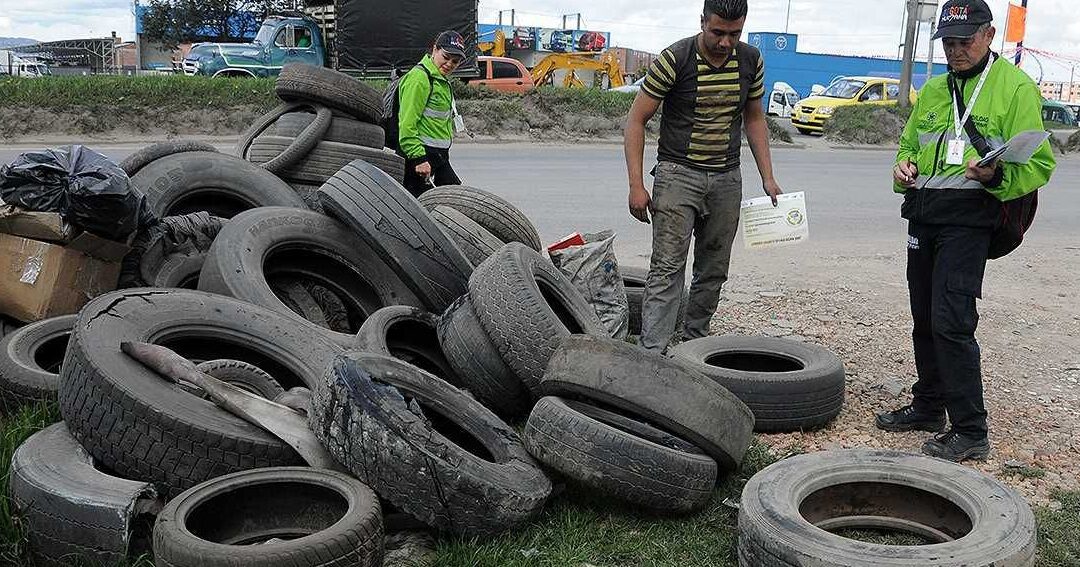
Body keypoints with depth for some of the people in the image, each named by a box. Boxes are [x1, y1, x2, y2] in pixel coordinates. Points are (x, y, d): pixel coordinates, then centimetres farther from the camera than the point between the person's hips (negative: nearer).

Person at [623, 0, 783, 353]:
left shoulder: (751, 61, 3)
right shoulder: (675, 59, -13)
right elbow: (636, 119, -9)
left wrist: (768, 177, 10)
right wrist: (636, 185, -15)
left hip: (727, 179, 5)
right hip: (678, 174, -5)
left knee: (714, 270, 10)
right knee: (668, 267, -12)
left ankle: (695, 341, 24)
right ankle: (652, 352, -13)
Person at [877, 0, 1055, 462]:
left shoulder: (1016, 88, -3)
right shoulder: (931, 91, 16)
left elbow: (1038, 165, -6)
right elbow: (909, 143, 28)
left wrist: (996, 175, -26)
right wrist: (904, 167, 5)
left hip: (968, 218, -7)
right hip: (922, 212, 7)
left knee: (952, 321, -14)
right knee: (924, 319, 14)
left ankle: (970, 431, -5)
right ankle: (928, 407, 28)